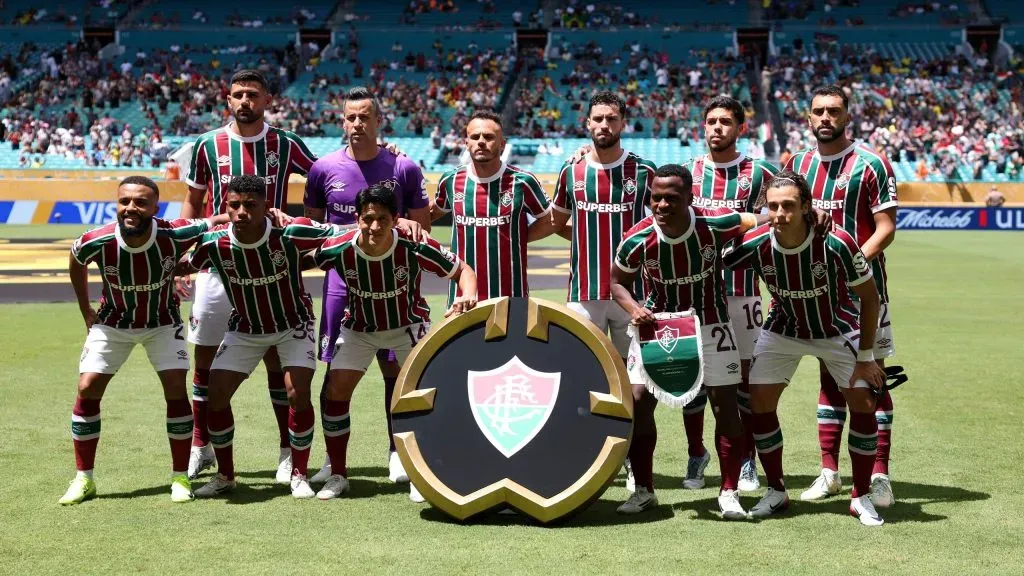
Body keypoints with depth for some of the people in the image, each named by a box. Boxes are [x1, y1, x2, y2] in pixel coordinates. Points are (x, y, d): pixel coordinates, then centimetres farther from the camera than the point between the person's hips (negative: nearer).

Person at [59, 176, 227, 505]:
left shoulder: (174, 236, -31)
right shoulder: (97, 242, -27)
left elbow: (213, 223, -15)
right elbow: (76, 263, -2)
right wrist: (86, 312, 4)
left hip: (162, 323, -1)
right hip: (113, 323, 1)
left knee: (176, 389, -13)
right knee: (87, 389, -7)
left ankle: (180, 477, 2)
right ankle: (83, 479, 6)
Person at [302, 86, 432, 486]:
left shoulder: (403, 168, -1)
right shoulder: (324, 168, 2)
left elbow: (422, 225, 6)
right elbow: (311, 223, 14)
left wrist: (405, 225, -15)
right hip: (341, 279, 1)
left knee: (394, 368, 4)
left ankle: (397, 453, 17)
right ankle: (333, 457, 14)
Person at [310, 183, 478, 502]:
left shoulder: (415, 247, -31)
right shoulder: (338, 250, -28)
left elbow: (462, 269, -21)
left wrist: (468, 296, -38)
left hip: (408, 325, -1)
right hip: (359, 327, 1)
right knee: (336, 390, -9)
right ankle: (338, 475, 8)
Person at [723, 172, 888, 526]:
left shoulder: (836, 244, -32)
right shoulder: (755, 245, -27)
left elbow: (869, 298, -18)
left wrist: (865, 358, -16)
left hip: (838, 330, -2)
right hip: (782, 331, 2)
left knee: (863, 403, -11)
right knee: (760, 403, -7)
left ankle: (861, 497, 7)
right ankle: (776, 492, 11)